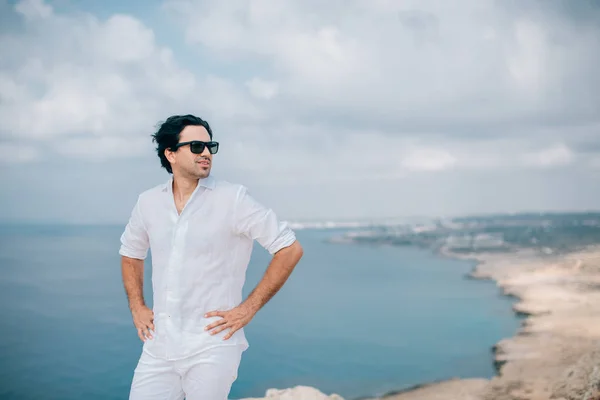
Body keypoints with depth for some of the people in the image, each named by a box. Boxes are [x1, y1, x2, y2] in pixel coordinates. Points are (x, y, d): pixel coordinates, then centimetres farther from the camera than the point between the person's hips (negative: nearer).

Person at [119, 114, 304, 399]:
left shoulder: (232, 198, -8)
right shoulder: (148, 202, 6)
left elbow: (290, 249, -8)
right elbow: (130, 253, 25)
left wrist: (248, 308, -10)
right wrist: (136, 307, 12)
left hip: (211, 348, -4)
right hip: (158, 347, 4)